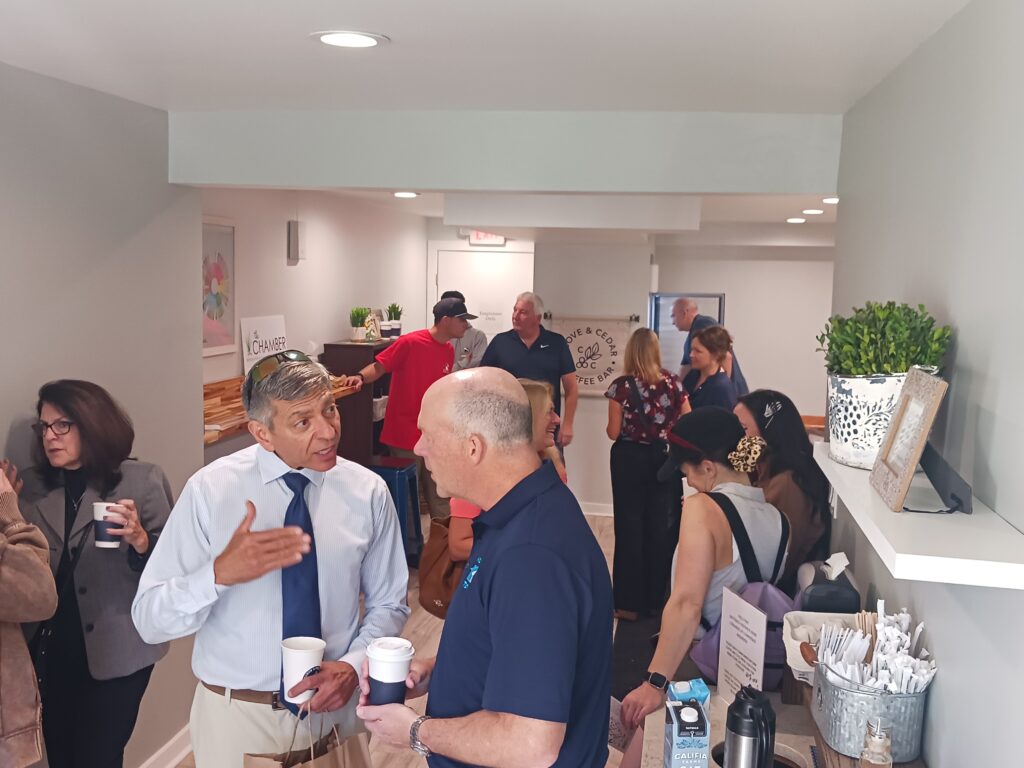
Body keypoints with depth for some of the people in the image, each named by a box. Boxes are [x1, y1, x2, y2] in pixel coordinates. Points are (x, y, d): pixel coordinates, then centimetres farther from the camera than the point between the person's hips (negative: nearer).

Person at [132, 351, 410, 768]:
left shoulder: (368, 492, -9)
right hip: (237, 715, -1)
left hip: (333, 707, 2)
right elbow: (149, 620, -15)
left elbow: (388, 604, 2)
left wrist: (354, 665, -16)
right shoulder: (209, 491, -15)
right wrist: (218, 574, -32)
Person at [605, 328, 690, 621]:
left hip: (630, 459, -2)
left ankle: (629, 603, 11)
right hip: (664, 458, 3)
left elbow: (613, 432, -9)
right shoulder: (673, 382, -3)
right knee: (661, 526, 12)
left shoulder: (621, 386, -11)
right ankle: (656, 598, 21)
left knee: (630, 526, 7)